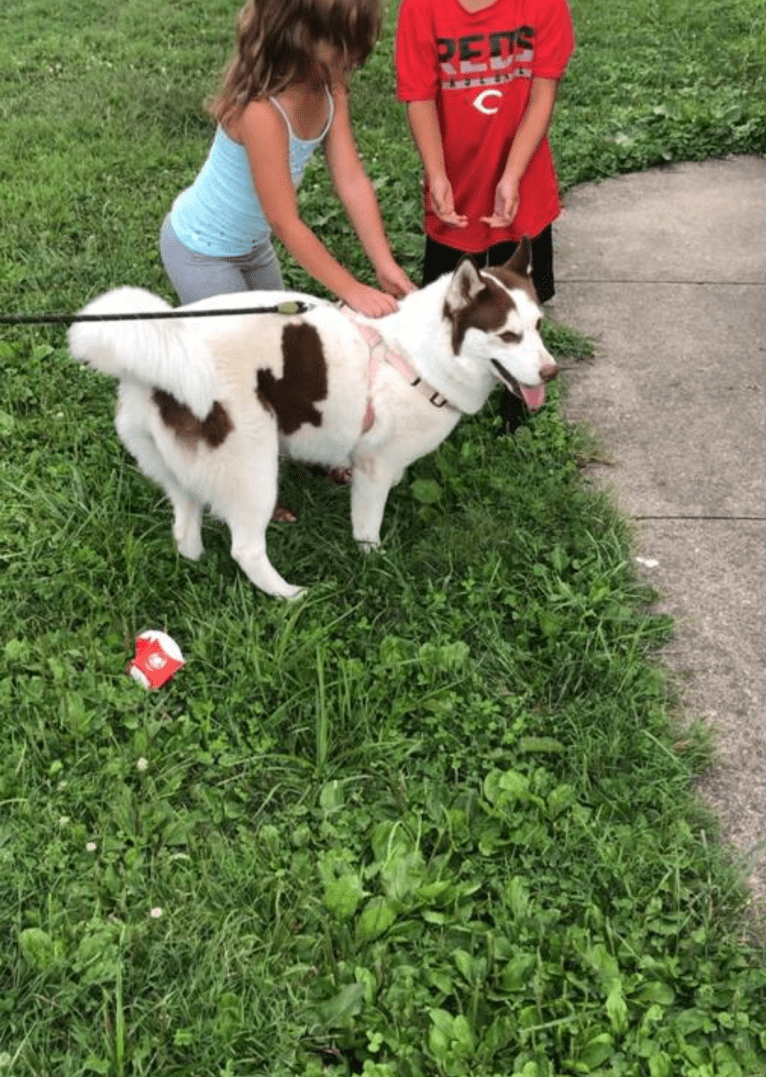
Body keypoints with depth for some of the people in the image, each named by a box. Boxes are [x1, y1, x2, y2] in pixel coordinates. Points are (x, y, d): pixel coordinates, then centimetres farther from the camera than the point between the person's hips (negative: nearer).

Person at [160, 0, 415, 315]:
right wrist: (351, 290, -26)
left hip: (252, 243, 8)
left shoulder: (330, 88, -13)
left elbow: (352, 181, -12)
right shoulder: (260, 111, -36)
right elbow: (284, 222, -31)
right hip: (200, 251, -7)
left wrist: (385, 265, -18)